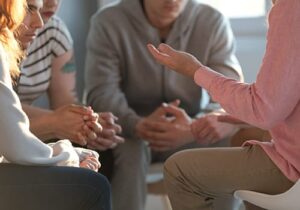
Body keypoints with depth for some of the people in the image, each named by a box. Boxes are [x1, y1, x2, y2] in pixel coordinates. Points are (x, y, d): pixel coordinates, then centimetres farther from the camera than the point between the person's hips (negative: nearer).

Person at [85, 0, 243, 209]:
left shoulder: (213, 22, -8)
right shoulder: (108, 23, -13)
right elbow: (101, 94, -22)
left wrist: (222, 119, -43)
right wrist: (139, 125, -44)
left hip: (189, 128, 2)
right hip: (128, 130, -2)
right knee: (129, 151, -35)